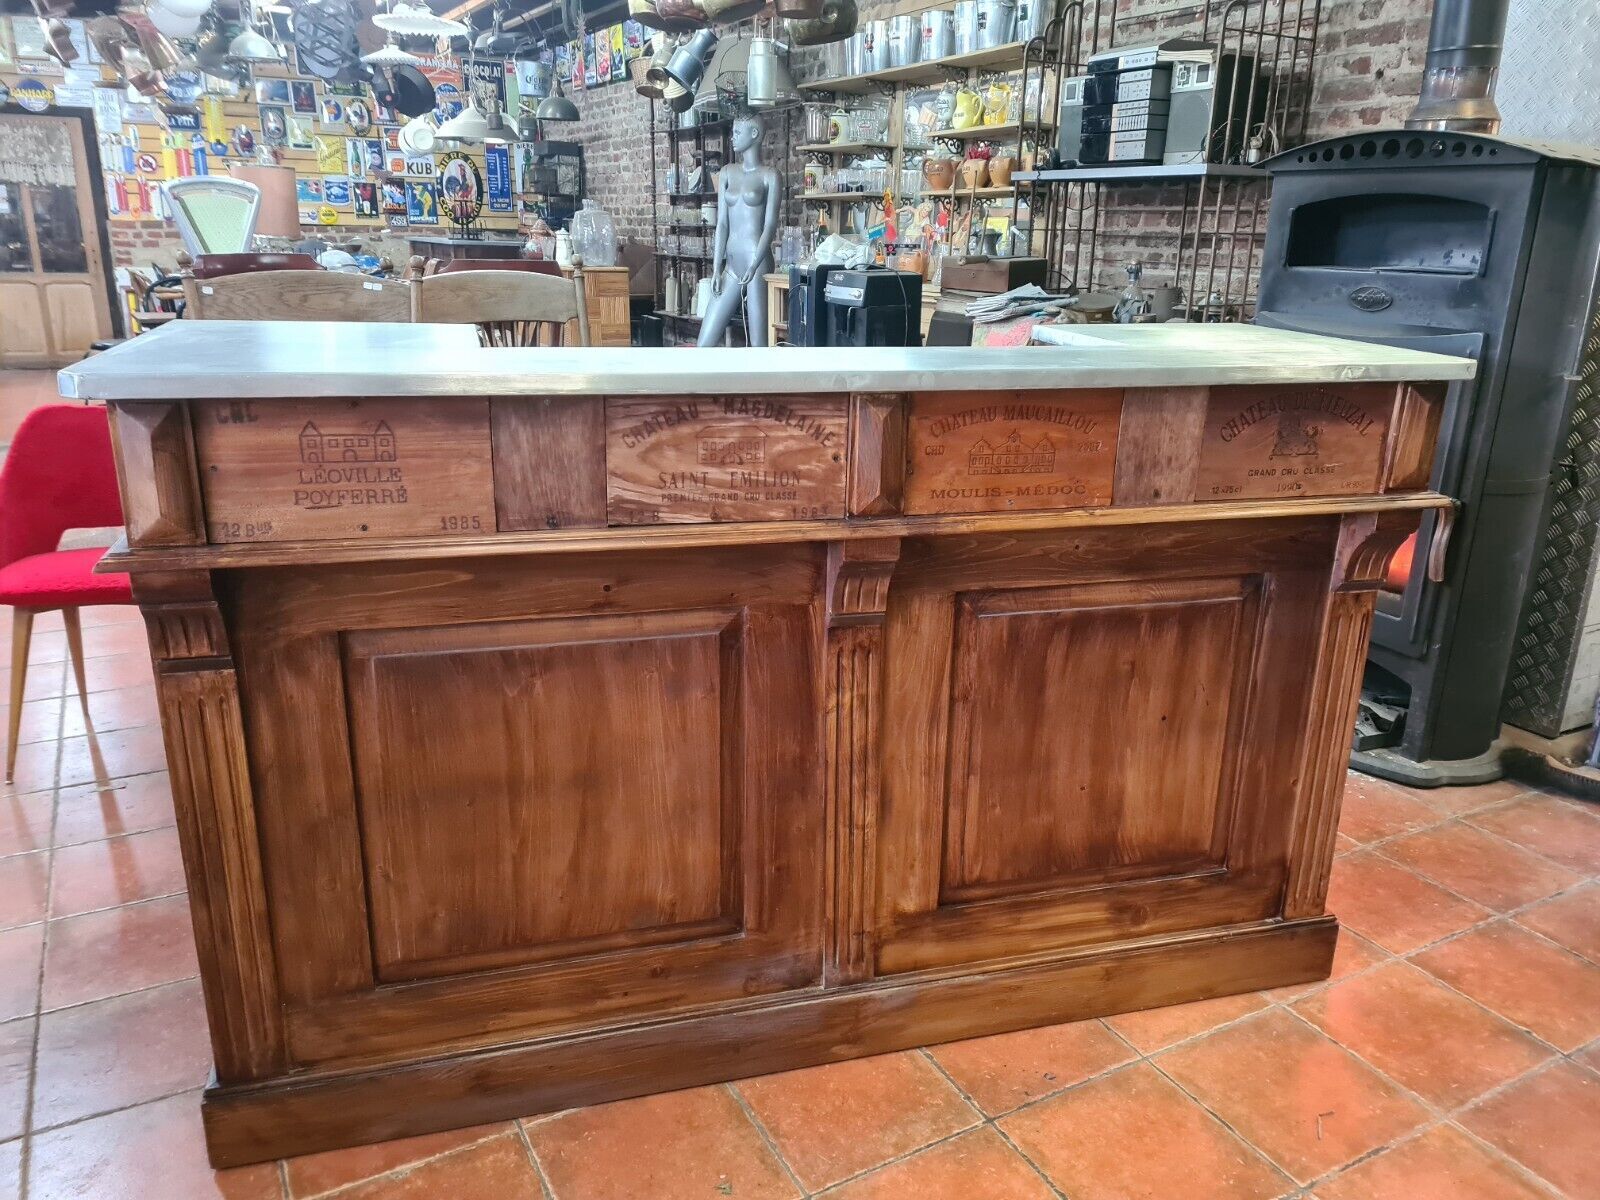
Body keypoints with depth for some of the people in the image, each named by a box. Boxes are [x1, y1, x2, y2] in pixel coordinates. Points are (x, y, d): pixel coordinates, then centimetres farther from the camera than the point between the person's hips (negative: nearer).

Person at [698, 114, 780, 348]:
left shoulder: (769, 176, 0)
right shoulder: (727, 173, 14)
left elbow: (770, 226, -8)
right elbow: (722, 223, 10)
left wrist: (754, 266, -21)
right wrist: (716, 269, 2)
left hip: (757, 262, -6)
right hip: (731, 265, 6)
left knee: (758, 343, -5)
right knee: (705, 344, 1)